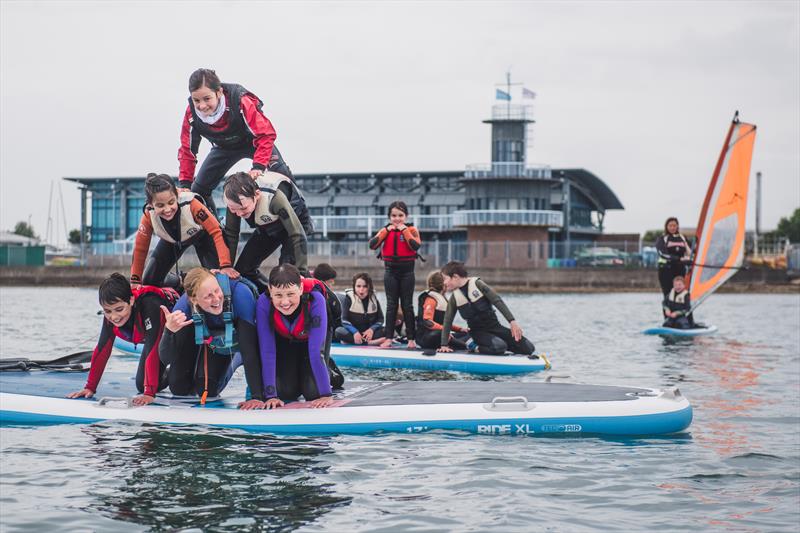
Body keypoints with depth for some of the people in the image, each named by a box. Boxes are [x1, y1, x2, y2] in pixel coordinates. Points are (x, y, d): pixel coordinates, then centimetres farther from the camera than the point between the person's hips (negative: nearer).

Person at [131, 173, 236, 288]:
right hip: (172, 240, 2)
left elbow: (216, 231, -36)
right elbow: (140, 248, -19)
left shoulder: (191, 204, -41)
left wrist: (225, 266, -43)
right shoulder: (149, 215, -32)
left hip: (201, 234, -2)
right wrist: (135, 281, -18)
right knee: (149, 282, -7)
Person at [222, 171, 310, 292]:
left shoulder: (274, 197, -42)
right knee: (242, 270, 0)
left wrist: (300, 273, -39)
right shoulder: (235, 201, -28)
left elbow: (297, 235, -37)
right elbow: (231, 233, -14)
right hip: (267, 228, 6)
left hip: (294, 223, -6)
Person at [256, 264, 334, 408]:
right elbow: (267, 351, -33)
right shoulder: (264, 303, -37)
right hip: (283, 341, 1)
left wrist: (326, 395, -39)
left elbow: (315, 351, -40)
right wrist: (270, 396, -36)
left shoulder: (315, 300, -41)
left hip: (308, 341, -1)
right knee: (285, 392, -10)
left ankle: (331, 375, 22)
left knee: (313, 392, -13)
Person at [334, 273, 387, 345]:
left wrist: (372, 329, -19)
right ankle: (370, 342, -40)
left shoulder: (373, 299, 2)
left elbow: (380, 319, 1)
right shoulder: (349, 298, -6)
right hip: (353, 331, -1)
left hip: (369, 332, 1)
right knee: (339, 331, -33)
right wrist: (355, 332, -28)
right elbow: (344, 320, -12)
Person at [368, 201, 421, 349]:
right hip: (391, 271, 2)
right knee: (391, 305, 5)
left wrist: (404, 230, -16)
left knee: (407, 305, 3)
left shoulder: (411, 230, -2)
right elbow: (372, 245, -10)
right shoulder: (386, 230, 4)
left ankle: (411, 339, 6)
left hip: (407, 271, -2)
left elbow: (416, 245, -21)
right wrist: (387, 230, -12)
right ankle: (389, 338, 7)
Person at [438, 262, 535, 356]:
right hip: (478, 332, -1)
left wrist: (512, 322, -20)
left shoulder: (477, 284, -7)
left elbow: (497, 301, -12)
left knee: (528, 348, -9)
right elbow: (447, 321, 3)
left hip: (495, 326, 1)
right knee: (499, 347, -33)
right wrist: (444, 345, -4)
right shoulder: (454, 298, 0)